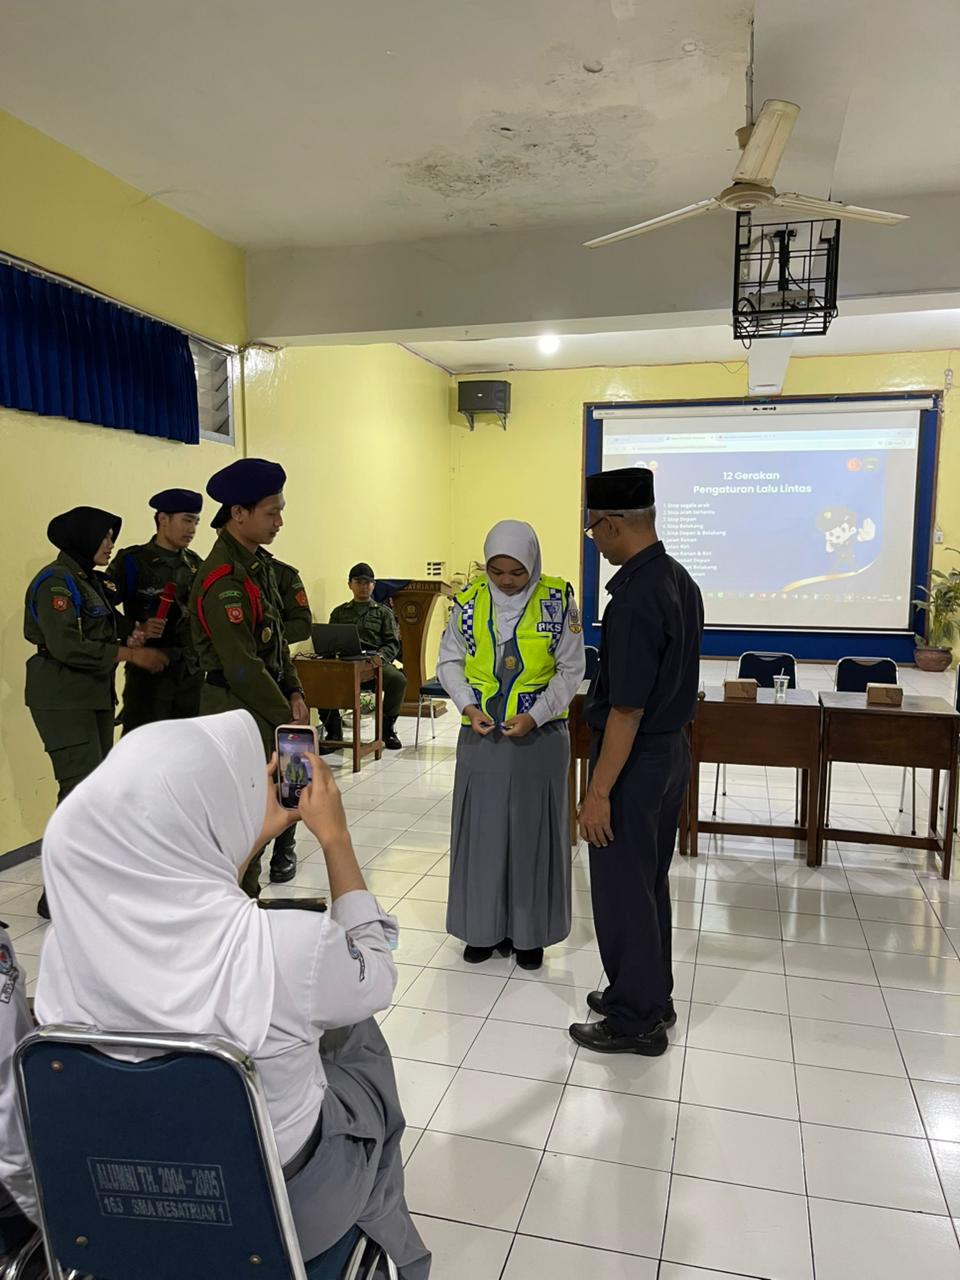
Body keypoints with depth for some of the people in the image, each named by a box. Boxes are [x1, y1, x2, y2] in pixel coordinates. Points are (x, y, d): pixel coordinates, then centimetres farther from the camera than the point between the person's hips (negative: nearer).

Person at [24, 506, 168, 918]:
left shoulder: (90, 580, 16)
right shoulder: (55, 582, -13)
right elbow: (68, 647, -22)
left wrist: (133, 634, -5)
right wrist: (131, 654, -18)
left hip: (95, 696, 9)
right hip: (63, 699, -9)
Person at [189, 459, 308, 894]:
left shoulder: (259, 563, 9)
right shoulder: (222, 578, -20)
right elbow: (241, 665, -23)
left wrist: (294, 695, 6)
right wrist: (284, 717, -16)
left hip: (266, 702, 9)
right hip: (237, 708, -9)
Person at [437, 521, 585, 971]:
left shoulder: (558, 600, -7)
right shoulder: (469, 600, -2)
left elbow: (571, 671, -4)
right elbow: (449, 662, 5)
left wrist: (535, 716, -15)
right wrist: (468, 705, -12)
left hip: (539, 738, -1)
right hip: (481, 737, 2)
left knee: (533, 831, 7)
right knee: (480, 828, 8)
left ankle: (529, 931, 24)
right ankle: (484, 927, 25)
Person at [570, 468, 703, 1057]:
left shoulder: (635, 598, -25)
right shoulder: (680, 580, 5)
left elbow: (627, 709, -25)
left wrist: (599, 793, -20)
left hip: (636, 758, -9)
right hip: (674, 748, 9)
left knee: (622, 889, 6)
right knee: (651, 880, 21)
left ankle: (636, 1020, 21)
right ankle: (652, 996, 36)